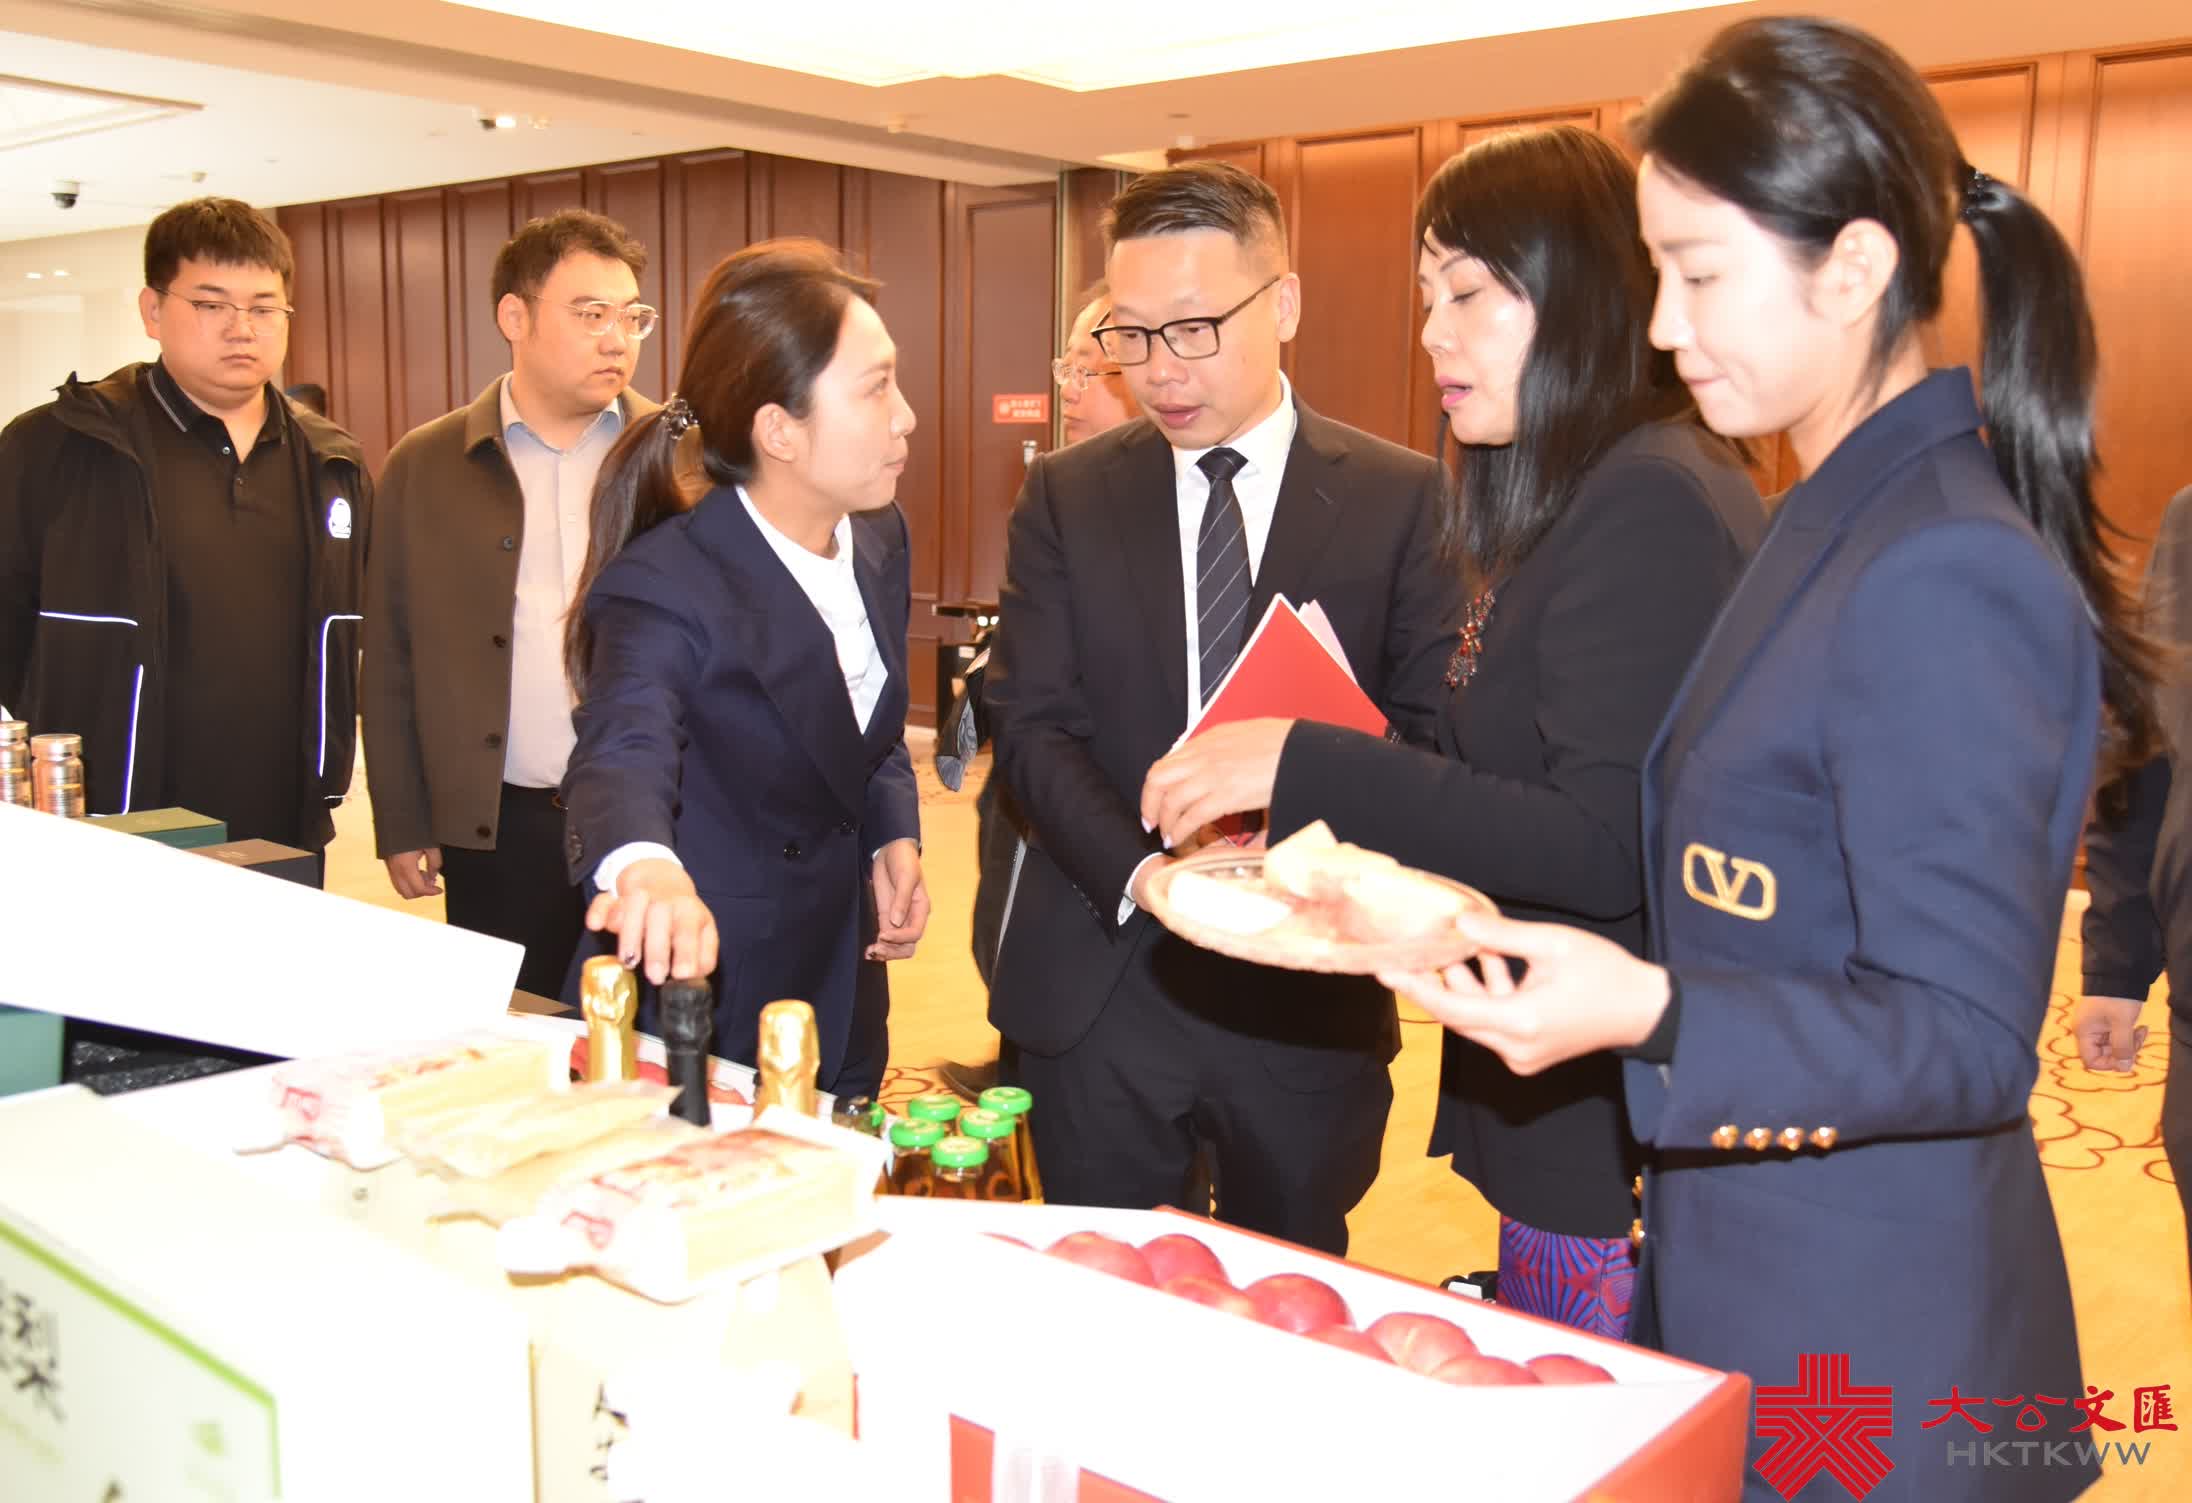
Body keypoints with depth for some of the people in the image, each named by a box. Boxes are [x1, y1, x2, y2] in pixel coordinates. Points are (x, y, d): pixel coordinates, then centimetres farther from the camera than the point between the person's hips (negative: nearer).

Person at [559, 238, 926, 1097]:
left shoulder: (879, 540, -1)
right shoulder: (664, 590, -25)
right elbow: (624, 755, -42)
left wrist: (894, 835, -4)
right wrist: (648, 869, -63)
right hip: (704, 1007, -7)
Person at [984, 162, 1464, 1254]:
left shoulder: (1405, 499, -1)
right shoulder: (1064, 497, 3)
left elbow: (1432, 732, -3)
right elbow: (1033, 722, -2)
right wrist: (1140, 872, -19)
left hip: (1310, 998, 0)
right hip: (1100, 992, 1)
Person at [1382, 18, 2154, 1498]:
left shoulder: (1944, 576, -23)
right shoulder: (1844, 528, 7)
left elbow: (1967, 1036, -22)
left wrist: (1652, 1017, -33)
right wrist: (1529, 941, 11)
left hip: (1866, 1345, -9)